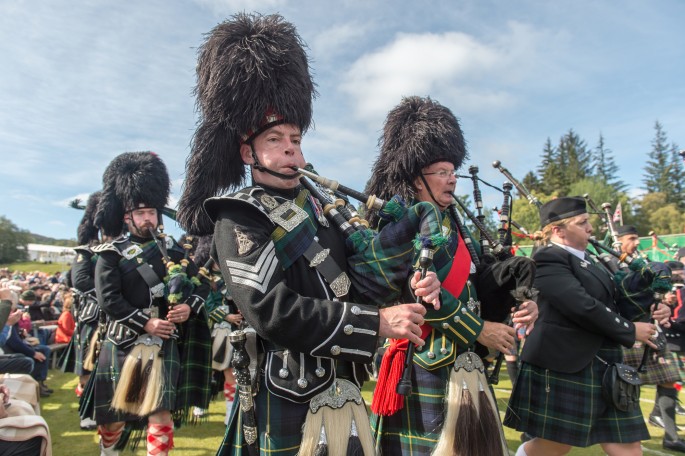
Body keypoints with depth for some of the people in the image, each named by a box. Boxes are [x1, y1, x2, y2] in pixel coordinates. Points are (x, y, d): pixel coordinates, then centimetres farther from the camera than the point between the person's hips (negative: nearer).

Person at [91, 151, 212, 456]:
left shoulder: (172, 249, 7)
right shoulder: (111, 254, -2)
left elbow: (202, 284, 4)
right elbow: (108, 299, -13)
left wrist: (189, 307, -15)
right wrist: (145, 323, -19)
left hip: (166, 343, 1)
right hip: (124, 342, 0)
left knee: (161, 412, -2)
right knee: (115, 412, 18)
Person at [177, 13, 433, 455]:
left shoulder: (323, 207, 8)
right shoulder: (239, 218, -12)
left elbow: (351, 285, 11)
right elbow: (271, 311, -23)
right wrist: (377, 322, -22)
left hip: (343, 392, 6)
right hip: (288, 402, -6)